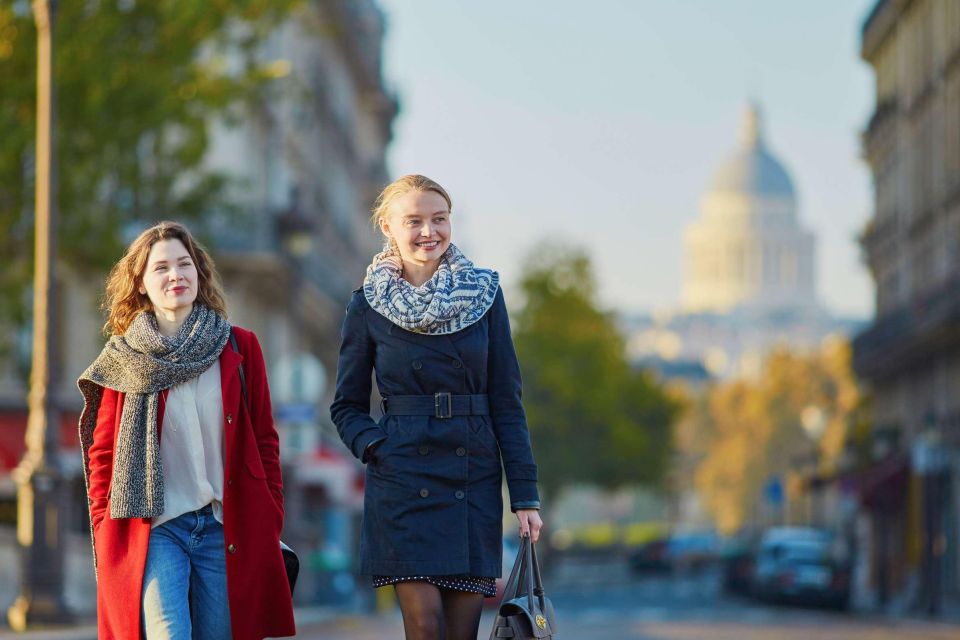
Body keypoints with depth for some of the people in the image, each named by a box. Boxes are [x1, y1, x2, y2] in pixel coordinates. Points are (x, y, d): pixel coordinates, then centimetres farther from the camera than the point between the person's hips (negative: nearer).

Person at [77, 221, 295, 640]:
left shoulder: (239, 349, 8)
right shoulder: (125, 359, 6)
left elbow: (264, 443, 11)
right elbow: (102, 452, 10)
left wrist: (271, 524, 6)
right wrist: (104, 534, 2)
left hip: (226, 529, 2)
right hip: (151, 530, -2)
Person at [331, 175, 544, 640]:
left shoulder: (484, 294, 6)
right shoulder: (369, 306, 3)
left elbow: (507, 401, 6)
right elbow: (347, 406, 11)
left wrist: (524, 493, 1)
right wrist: (375, 448, -9)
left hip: (474, 484, 2)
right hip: (403, 486, -2)